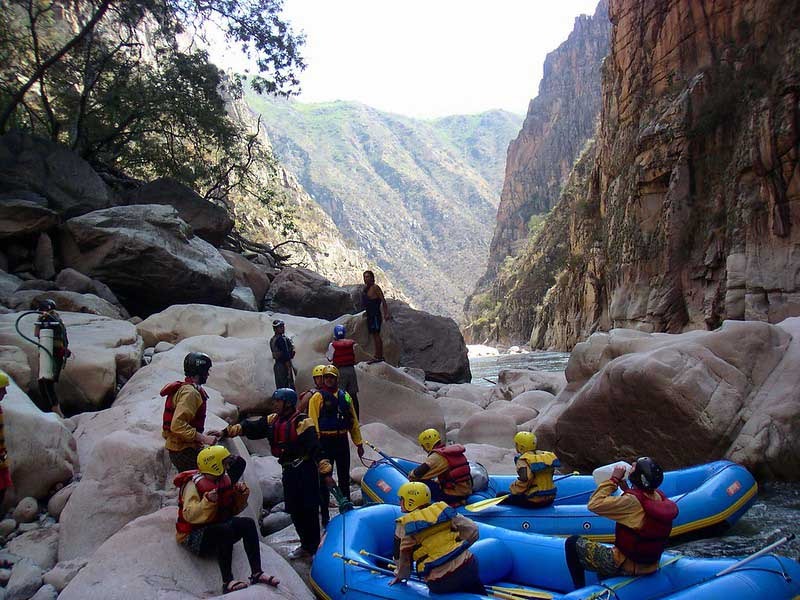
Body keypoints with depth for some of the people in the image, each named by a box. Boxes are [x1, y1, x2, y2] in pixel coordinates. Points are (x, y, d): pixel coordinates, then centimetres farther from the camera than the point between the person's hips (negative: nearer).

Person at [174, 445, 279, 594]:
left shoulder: (224, 479, 4)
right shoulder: (194, 483, -18)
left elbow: (233, 510, 10)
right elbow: (189, 515, -28)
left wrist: (241, 495, -7)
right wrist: (207, 502, -40)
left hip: (216, 529, 7)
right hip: (193, 537, -7)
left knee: (248, 523, -18)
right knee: (225, 529, -35)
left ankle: (256, 573, -21)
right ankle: (227, 582, -36)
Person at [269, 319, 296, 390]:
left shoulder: (272, 340, 12)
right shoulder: (282, 339, -16)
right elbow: (286, 355, -20)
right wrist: (289, 369, -19)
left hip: (277, 365, 9)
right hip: (284, 365, -9)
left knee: (280, 387, 13)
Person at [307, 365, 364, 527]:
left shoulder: (344, 396, 9)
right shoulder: (317, 397, -5)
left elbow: (353, 420, 12)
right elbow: (313, 423, -11)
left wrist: (358, 442, 11)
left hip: (342, 440, 5)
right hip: (325, 441, -4)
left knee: (344, 477, 15)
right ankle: (324, 515, 11)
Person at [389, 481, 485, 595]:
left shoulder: (403, 526, 0)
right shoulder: (443, 510, 8)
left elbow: (402, 557, 9)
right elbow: (472, 530, 7)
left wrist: (400, 576, 28)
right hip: (466, 566, 3)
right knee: (477, 593, 29)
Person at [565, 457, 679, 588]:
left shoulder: (632, 501, -29)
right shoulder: (659, 497, -5)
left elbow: (594, 504, -26)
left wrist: (614, 479, -19)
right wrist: (625, 489, 2)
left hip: (626, 566, -8)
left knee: (572, 542, 2)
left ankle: (580, 591, 7)